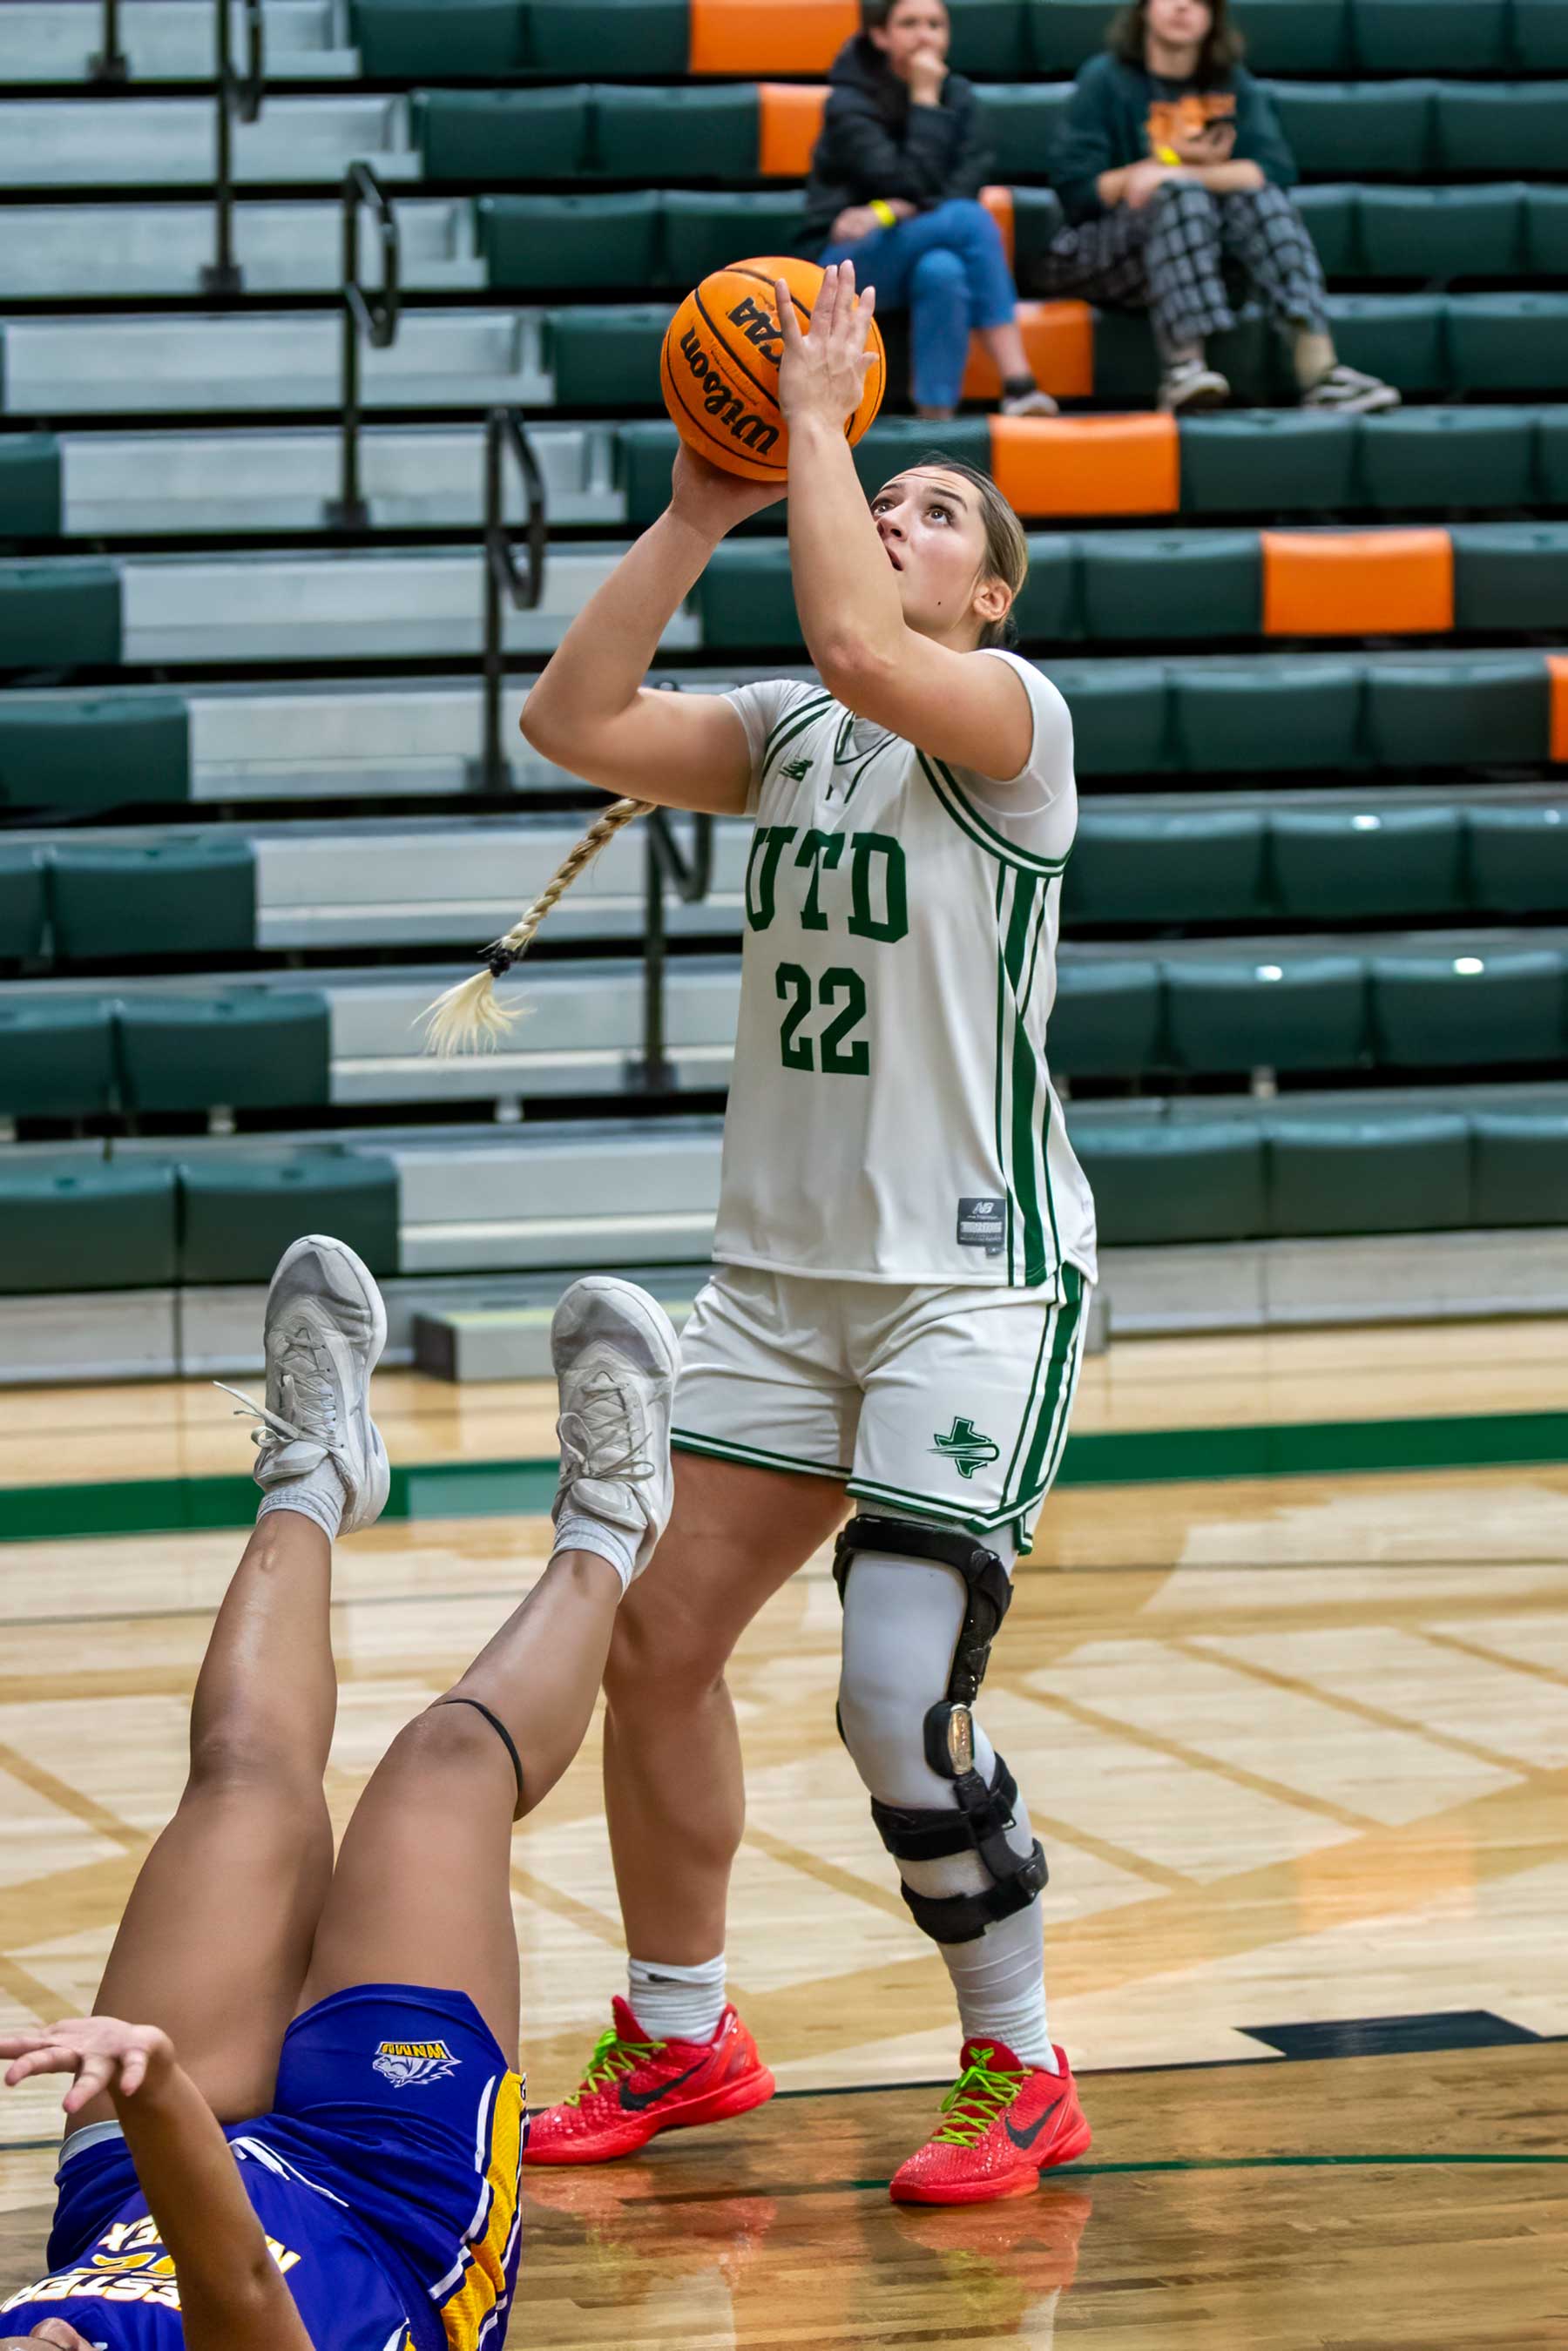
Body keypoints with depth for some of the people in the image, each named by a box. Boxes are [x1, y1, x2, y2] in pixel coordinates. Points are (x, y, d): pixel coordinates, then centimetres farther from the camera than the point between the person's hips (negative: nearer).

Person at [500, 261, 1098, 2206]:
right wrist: (699, 510, -4)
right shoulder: (787, 734, 11)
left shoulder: (1013, 719, -8)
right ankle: (678, 2038, 22)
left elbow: (859, 650, -28)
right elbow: (573, 722, -2)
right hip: (778, 1265, 7)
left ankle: (1018, 2070, 6)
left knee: (902, 1705, -14)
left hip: (975, 1278, -7)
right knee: (655, 1639, 4)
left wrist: (818, 414, -17)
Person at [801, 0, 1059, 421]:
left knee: (942, 269, -35)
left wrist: (890, 212, -22)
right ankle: (1018, 384, -35)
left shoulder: (959, 97, 5)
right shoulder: (850, 104, -10)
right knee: (971, 221, -30)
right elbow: (913, 185, -22)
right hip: (848, 263, -4)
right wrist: (925, 101, -20)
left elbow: (962, 191, -8)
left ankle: (938, 414, -37)